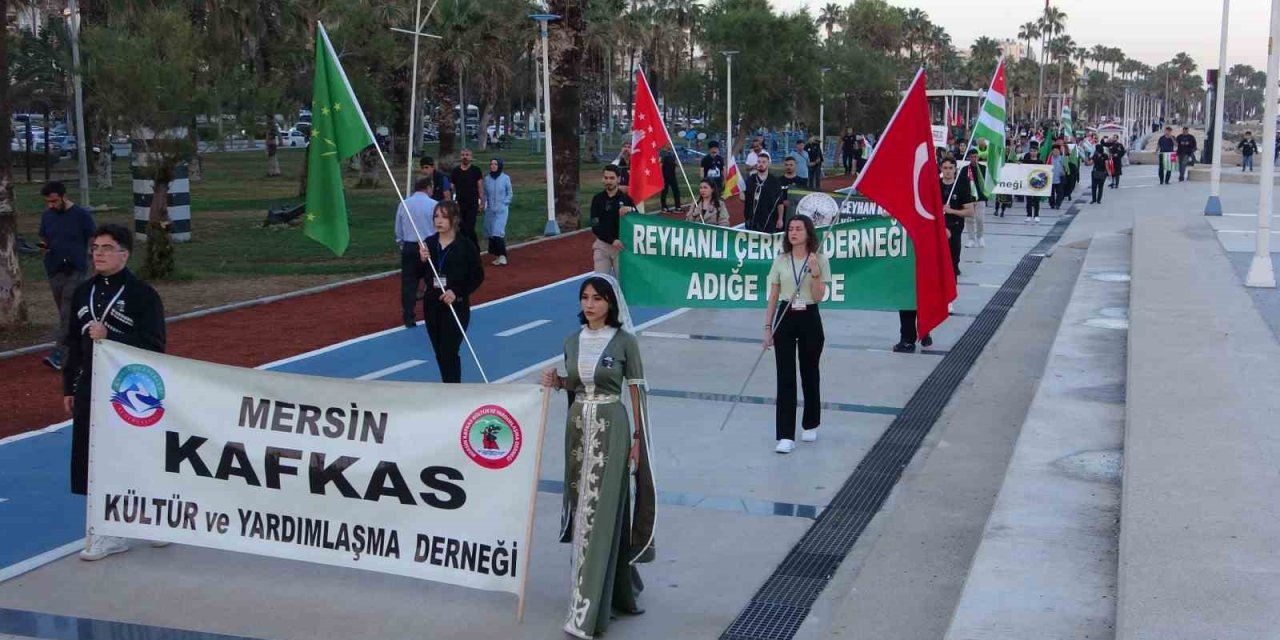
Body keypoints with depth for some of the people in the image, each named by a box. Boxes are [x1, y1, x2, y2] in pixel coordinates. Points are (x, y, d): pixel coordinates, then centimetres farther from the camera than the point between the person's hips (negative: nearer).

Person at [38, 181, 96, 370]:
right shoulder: (46, 215, 5)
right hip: (54, 270, 5)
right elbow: (43, 238, 17)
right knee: (65, 312, 13)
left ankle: (58, 353, -14)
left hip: (75, 271, -5)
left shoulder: (82, 215, -9)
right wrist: (43, 246, -7)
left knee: (68, 313, -11)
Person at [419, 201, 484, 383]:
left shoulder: (466, 246, -9)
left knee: (449, 353, -9)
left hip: (456, 306, -5)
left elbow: (478, 277, -6)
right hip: (432, 305, 5)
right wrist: (422, 260, -15)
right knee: (440, 353, 13)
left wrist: (457, 292, -18)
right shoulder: (428, 244, 4)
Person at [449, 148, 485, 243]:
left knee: (469, 227, -11)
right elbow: (451, 188, 10)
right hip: (459, 204, 3)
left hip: (472, 204, -3)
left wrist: (482, 202, -7)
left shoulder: (476, 170, 1)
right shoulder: (455, 171, 7)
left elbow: (480, 187, 0)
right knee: (461, 228, 4)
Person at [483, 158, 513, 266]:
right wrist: (484, 206, 4)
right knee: (490, 233, 4)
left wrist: (504, 203, -6)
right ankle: (496, 255, 12)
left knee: (498, 232, -16)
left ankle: (502, 256, -18)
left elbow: (510, 193, 4)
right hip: (490, 210, 4)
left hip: (501, 210, -4)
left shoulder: (505, 178, -3)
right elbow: (485, 194, 12)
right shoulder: (487, 179, 5)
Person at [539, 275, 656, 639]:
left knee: (602, 512, -7)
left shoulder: (624, 341, -7)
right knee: (582, 509, 9)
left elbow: (637, 392, -4)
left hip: (611, 427, -5)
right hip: (578, 426, 6)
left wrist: (638, 438, -7)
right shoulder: (572, 342, 8)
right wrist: (556, 382, -4)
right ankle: (613, 589, 30)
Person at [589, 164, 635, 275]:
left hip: (621, 245, -1)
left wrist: (630, 211, -23)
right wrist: (612, 240, -16)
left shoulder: (626, 198, -1)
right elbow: (595, 227, -4)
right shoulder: (597, 199, 1)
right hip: (602, 245, 1)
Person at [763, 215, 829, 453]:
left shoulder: (820, 260, -4)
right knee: (785, 377, -5)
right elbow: (773, 297, 6)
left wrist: (815, 272, -23)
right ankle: (785, 436, -5)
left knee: (809, 374, 11)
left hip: (809, 320, -1)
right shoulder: (781, 261, 3)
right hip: (785, 319, 1)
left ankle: (810, 425, 32)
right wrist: (768, 327, 2)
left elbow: (818, 297, -10)